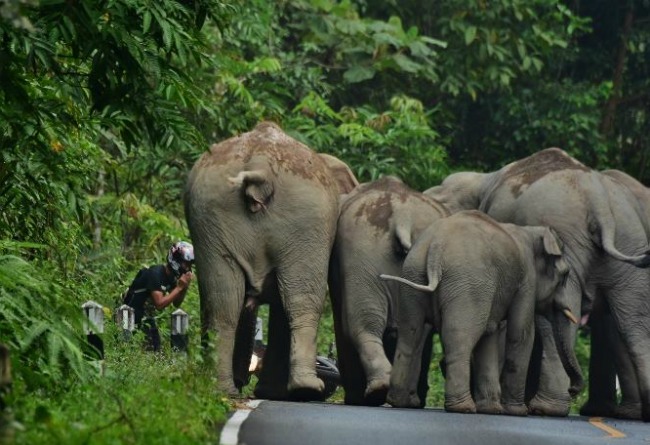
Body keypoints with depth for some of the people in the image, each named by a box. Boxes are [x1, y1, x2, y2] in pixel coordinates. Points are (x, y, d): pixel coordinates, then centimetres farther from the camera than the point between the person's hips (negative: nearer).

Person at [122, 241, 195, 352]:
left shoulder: (171, 276, 2)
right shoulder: (156, 274, -25)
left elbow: (176, 303, 6)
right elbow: (159, 304, -31)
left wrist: (185, 287, -12)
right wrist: (179, 287, -28)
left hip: (147, 316, 9)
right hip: (134, 317, -9)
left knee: (155, 350, 4)